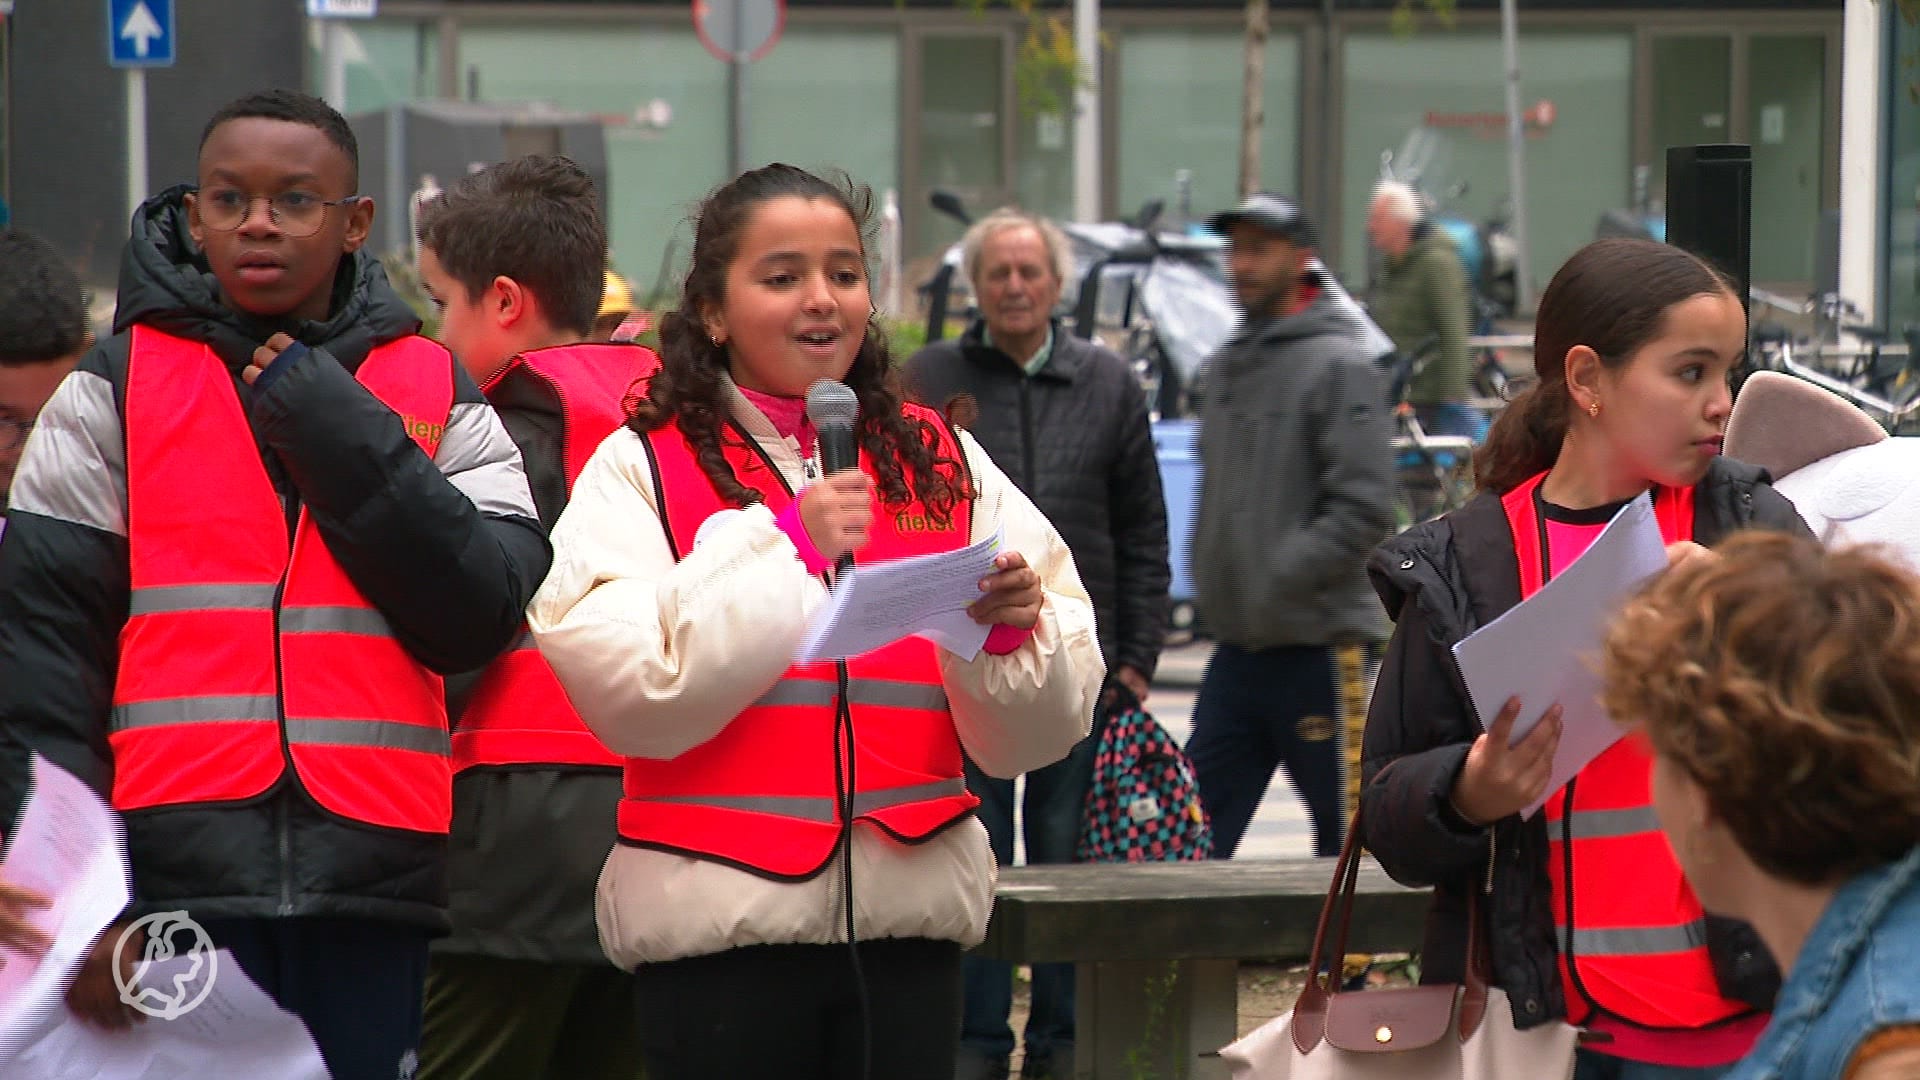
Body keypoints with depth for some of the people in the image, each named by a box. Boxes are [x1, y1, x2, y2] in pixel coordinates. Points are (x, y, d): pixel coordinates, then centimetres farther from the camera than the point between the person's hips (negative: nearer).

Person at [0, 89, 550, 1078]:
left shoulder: (434, 396, 12)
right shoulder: (113, 392, 8)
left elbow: (479, 616, -2)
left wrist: (337, 434, -5)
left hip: (372, 883, 1)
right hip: (176, 876, -1)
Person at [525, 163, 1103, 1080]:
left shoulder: (945, 463, 11)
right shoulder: (640, 468, 1)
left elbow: (1038, 731, 7)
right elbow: (625, 690, -14)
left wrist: (1008, 633, -13)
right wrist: (785, 547, -15)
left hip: (912, 914, 3)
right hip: (721, 917, -3)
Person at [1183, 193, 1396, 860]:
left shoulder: (1339, 365, -9)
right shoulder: (1225, 367, 16)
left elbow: (1365, 508, -17)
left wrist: (1277, 580, -19)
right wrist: (1208, 572, 9)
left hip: (1320, 648, -7)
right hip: (1235, 652, 8)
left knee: (1348, 842, 1)